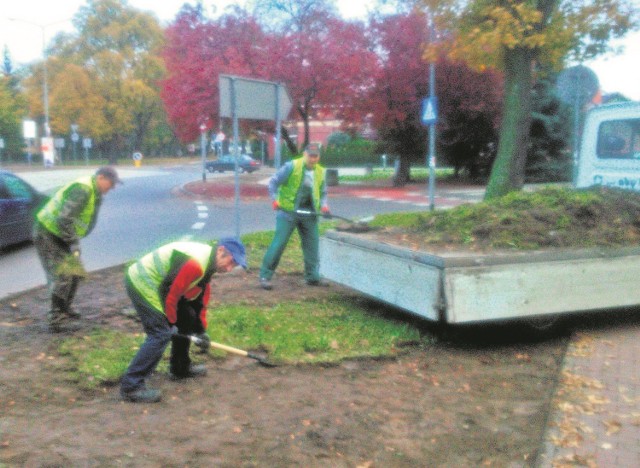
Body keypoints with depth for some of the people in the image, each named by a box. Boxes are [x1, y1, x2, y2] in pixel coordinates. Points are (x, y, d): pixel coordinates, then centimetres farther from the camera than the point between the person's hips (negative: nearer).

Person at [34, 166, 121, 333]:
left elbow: (89, 222, 14)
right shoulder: (82, 189, -25)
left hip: (61, 234, 10)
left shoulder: (96, 194, 8)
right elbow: (65, 218, -32)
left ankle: (64, 310, 26)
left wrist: (75, 241, 3)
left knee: (75, 272, 12)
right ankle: (57, 319, -5)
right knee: (62, 275, -11)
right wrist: (73, 242, -25)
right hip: (47, 233, -10)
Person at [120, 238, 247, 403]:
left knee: (187, 319, 16)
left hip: (157, 283, 10)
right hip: (142, 284, -10)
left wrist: (201, 330, 17)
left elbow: (200, 297, 16)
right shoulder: (196, 263, -27)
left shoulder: (207, 262, 7)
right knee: (161, 334, -15)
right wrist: (171, 322, -12)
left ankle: (181, 368, 30)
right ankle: (131, 386, -11)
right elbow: (169, 292, -25)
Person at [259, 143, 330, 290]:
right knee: (279, 243, -7)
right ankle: (265, 276, 1)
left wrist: (323, 205, 0)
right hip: (288, 211, -5)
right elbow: (273, 182, -7)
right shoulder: (292, 166, -9)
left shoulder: (320, 172, 8)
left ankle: (312, 276, 22)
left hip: (309, 213, 5)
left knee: (312, 244, 9)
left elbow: (323, 192, 18)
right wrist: (274, 199, -18)